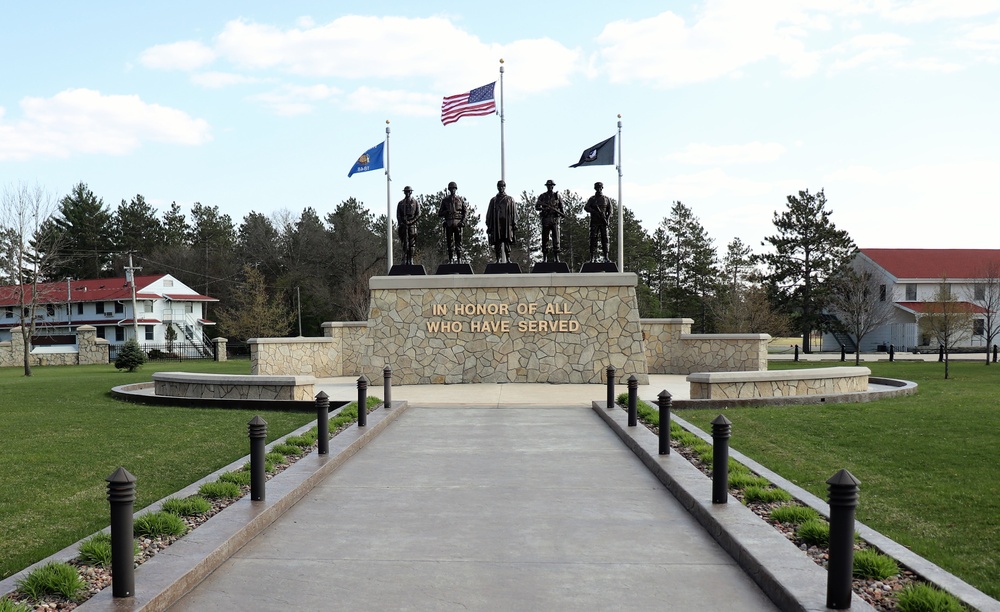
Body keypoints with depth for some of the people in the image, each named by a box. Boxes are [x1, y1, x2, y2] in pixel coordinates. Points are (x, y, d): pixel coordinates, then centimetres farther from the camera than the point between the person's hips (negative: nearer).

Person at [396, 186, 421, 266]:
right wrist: (401, 223, -9)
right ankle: (405, 261, -7)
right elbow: (398, 215, 7)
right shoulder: (400, 203, 12)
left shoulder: (415, 202, 8)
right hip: (403, 225, 0)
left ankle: (411, 261, 0)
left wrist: (411, 222, -11)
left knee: (412, 243, -2)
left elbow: (418, 214, 1)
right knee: (405, 244, -6)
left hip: (412, 224, 0)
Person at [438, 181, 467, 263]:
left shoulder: (461, 199, 8)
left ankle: (459, 260, 0)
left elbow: (465, 212, 8)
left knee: (458, 242, -3)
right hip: (449, 223, 1)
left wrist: (463, 221, -7)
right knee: (449, 242, 1)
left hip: (458, 223, -1)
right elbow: (440, 214, 11)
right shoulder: (445, 200, 10)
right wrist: (446, 212, -10)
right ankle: (450, 260, 4)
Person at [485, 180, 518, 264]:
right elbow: (489, 214, 12)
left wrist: (515, 224, -2)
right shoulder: (493, 200, 14)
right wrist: (489, 226, 5)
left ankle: (508, 259, -1)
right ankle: (498, 259, 0)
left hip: (507, 224, -1)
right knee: (497, 243, -3)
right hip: (496, 224, 1)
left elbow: (514, 212, 8)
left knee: (507, 243, -4)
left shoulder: (510, 199, 12)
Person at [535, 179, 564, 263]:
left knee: (556, 238, -3)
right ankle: (545, 257, 6)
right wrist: (543, 208, -17)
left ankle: (556, 257, 1)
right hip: (545, 220, 0)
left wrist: (562, 213, -3)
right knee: (545, 238, 0)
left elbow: (561, 207, 14)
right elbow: (536, 207, 2)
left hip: (555, 219, 0)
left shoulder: (557, 196, 10)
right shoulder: (542, 196, 7)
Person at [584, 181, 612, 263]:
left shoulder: (607, 199, 12)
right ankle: (593, 257, -7)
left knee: (605, 239, -4)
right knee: (593, 239, -6)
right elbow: (586, 208, -3)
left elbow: (610, 211, 9)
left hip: (604, 222, 1)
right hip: (594, 222, 0)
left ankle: (606, 257, -3)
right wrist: (595, 212, -18)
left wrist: (608, 219, -9)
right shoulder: (592, 199, 9)